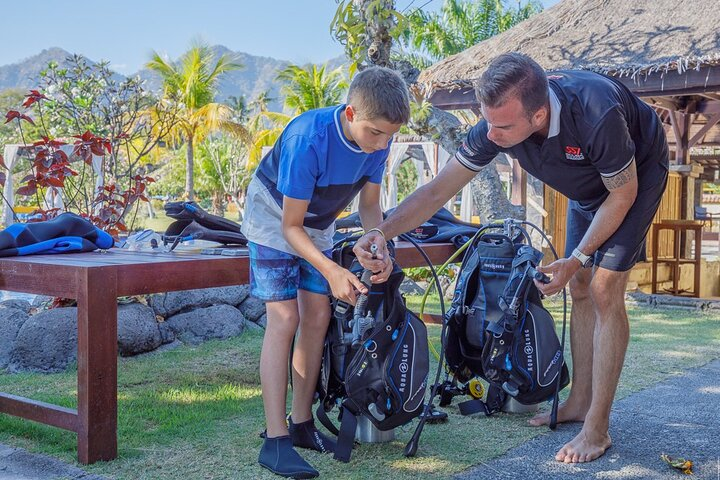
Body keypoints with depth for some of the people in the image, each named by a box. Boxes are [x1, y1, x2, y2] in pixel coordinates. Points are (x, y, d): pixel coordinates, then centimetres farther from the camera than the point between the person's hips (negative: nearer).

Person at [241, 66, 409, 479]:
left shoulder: (379, 139, -19)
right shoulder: (309, 140, -37)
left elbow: (370, 204, -5)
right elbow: (291, 226, -29)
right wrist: (331, 271, -40)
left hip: (318, 225, 6)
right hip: (275, 219, -6)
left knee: (318, 318, 2)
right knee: (284, 320, -15)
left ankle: (302, 424, 13)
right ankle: (276, 440, -14)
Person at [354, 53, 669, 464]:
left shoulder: (596, 115, -43)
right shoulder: (497, 121, -27)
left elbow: (623, 194, -25)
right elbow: (439, 190, -21)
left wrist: (577, 259, -24)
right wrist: (382, 233, -35)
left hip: (637, 175, -6)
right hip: (588, 184, 6)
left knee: (604, 290, -13)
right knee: (580, 288, 9)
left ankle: (597, 429, -6)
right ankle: (580, 402, 22)